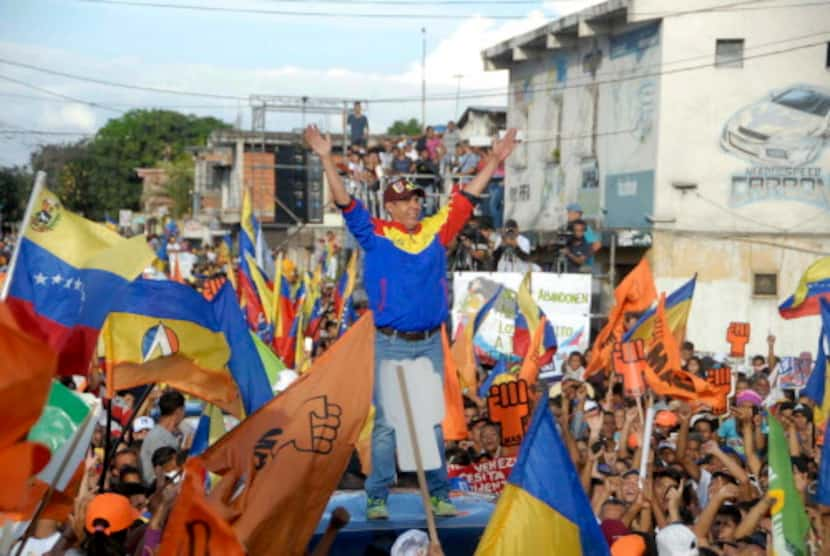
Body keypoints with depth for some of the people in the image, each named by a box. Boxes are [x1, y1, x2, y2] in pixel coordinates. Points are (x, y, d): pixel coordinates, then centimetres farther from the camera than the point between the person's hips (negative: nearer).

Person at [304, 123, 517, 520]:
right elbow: (345, 202, -7)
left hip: (430, 343, 3)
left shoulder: (436, 231, 7)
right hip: (391, 344, -3)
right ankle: (377, 496, 7)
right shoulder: (375, 234, -1)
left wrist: (495, 159, 15)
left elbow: (467, 197, 13)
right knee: (386, 422, 0)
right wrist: (327, 158, -15)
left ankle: (438, 494, 17)